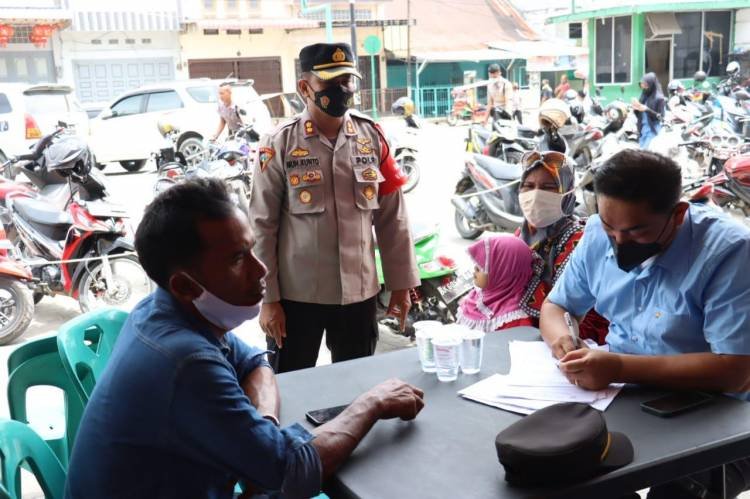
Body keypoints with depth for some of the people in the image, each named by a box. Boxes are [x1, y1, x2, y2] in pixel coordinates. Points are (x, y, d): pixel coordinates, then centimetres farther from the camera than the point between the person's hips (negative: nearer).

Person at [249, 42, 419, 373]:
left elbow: (391, 217, 5)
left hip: (359, 292, 3)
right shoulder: (279, 145, -7)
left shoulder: (372, 137, 2)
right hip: (296, 295, -3)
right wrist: (268, 298, -7)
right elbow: (262, 227, -6)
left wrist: (400, 283, 5)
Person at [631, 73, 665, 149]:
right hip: (643, 129, 7)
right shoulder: (644, 96, 10)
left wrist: (647, 109, -21)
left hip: (653, 130, -7)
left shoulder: (659, 98, -9)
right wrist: (636, 108, -7)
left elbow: (660, 117, -12)